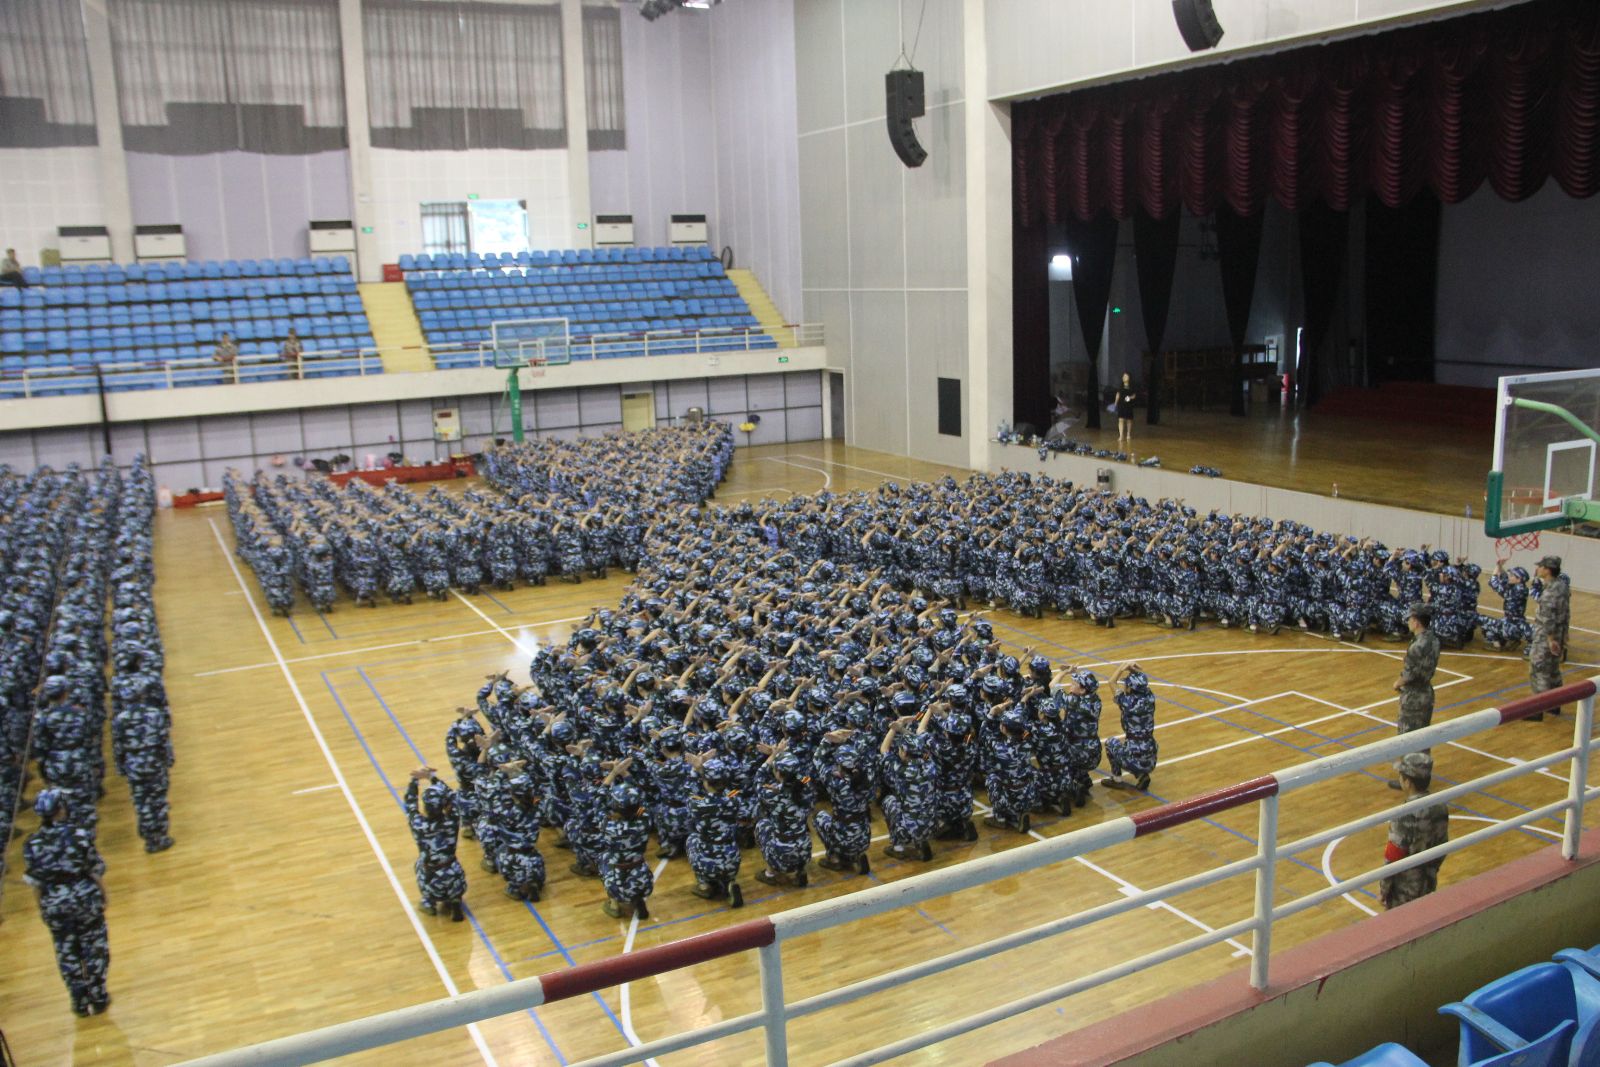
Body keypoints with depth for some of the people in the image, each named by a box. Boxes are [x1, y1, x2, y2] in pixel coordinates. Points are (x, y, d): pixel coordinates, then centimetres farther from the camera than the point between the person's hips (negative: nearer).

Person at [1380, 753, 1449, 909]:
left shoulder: (1405, 815, -27)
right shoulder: (1440, 807, -5)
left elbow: (1393, 857, -21)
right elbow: (1442, 845, 7)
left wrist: (1384, 888, -8)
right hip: (1429, 884, 7)